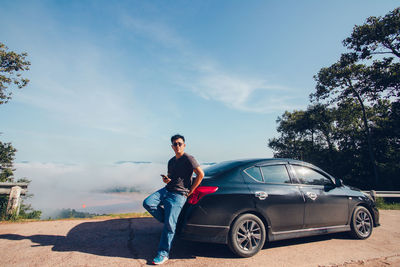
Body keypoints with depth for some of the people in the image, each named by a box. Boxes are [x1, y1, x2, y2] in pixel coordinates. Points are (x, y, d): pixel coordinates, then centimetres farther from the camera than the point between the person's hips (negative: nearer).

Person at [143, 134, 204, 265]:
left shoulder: (188, 159, -6)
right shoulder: (171, 161, 17)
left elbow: (200, 174, -12)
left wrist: (190, 191, -9)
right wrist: (166, 179, 3)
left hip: (179, 195, -7)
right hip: (167, 190, 7)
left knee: (169, 223, -12)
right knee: (147, 203, -14)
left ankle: (163, 253, 3)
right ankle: (168, 221, 5)